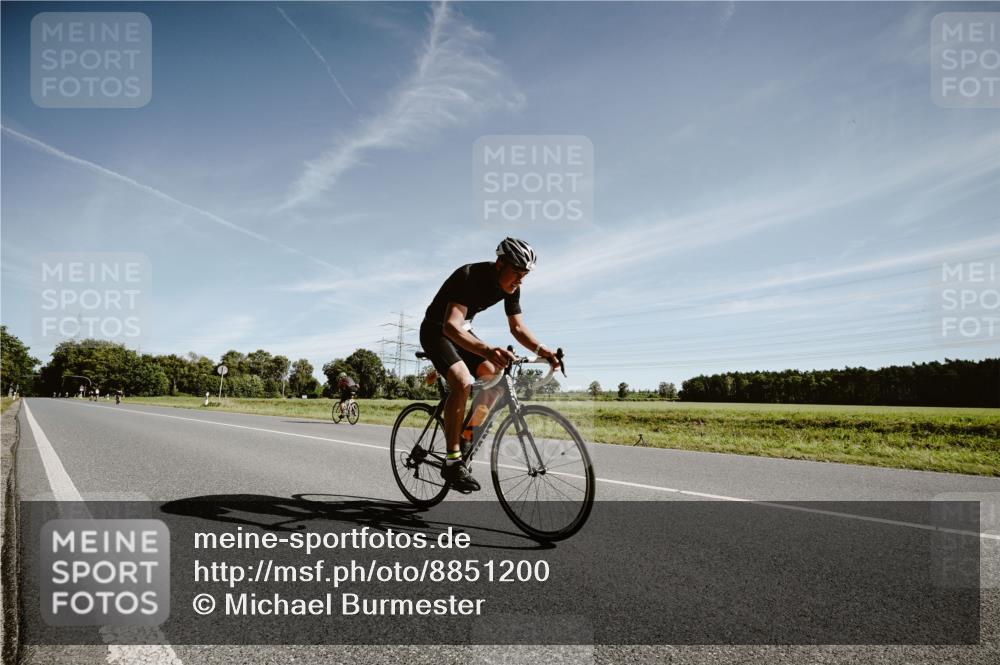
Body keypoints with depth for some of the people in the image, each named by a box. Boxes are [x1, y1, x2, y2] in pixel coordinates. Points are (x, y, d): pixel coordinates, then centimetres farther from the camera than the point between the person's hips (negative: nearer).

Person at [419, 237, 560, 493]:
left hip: (462, 332, 7)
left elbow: (518, 328, -3)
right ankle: (452, 461, -21)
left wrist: (541, 349, -22)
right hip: (437, 330, -7)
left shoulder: (510, 287, -10)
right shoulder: (470, 277, -32)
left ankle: (466, 438, 3)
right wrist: (486, 349, -60)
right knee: (462, 382, -29)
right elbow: (451, 326, -43)